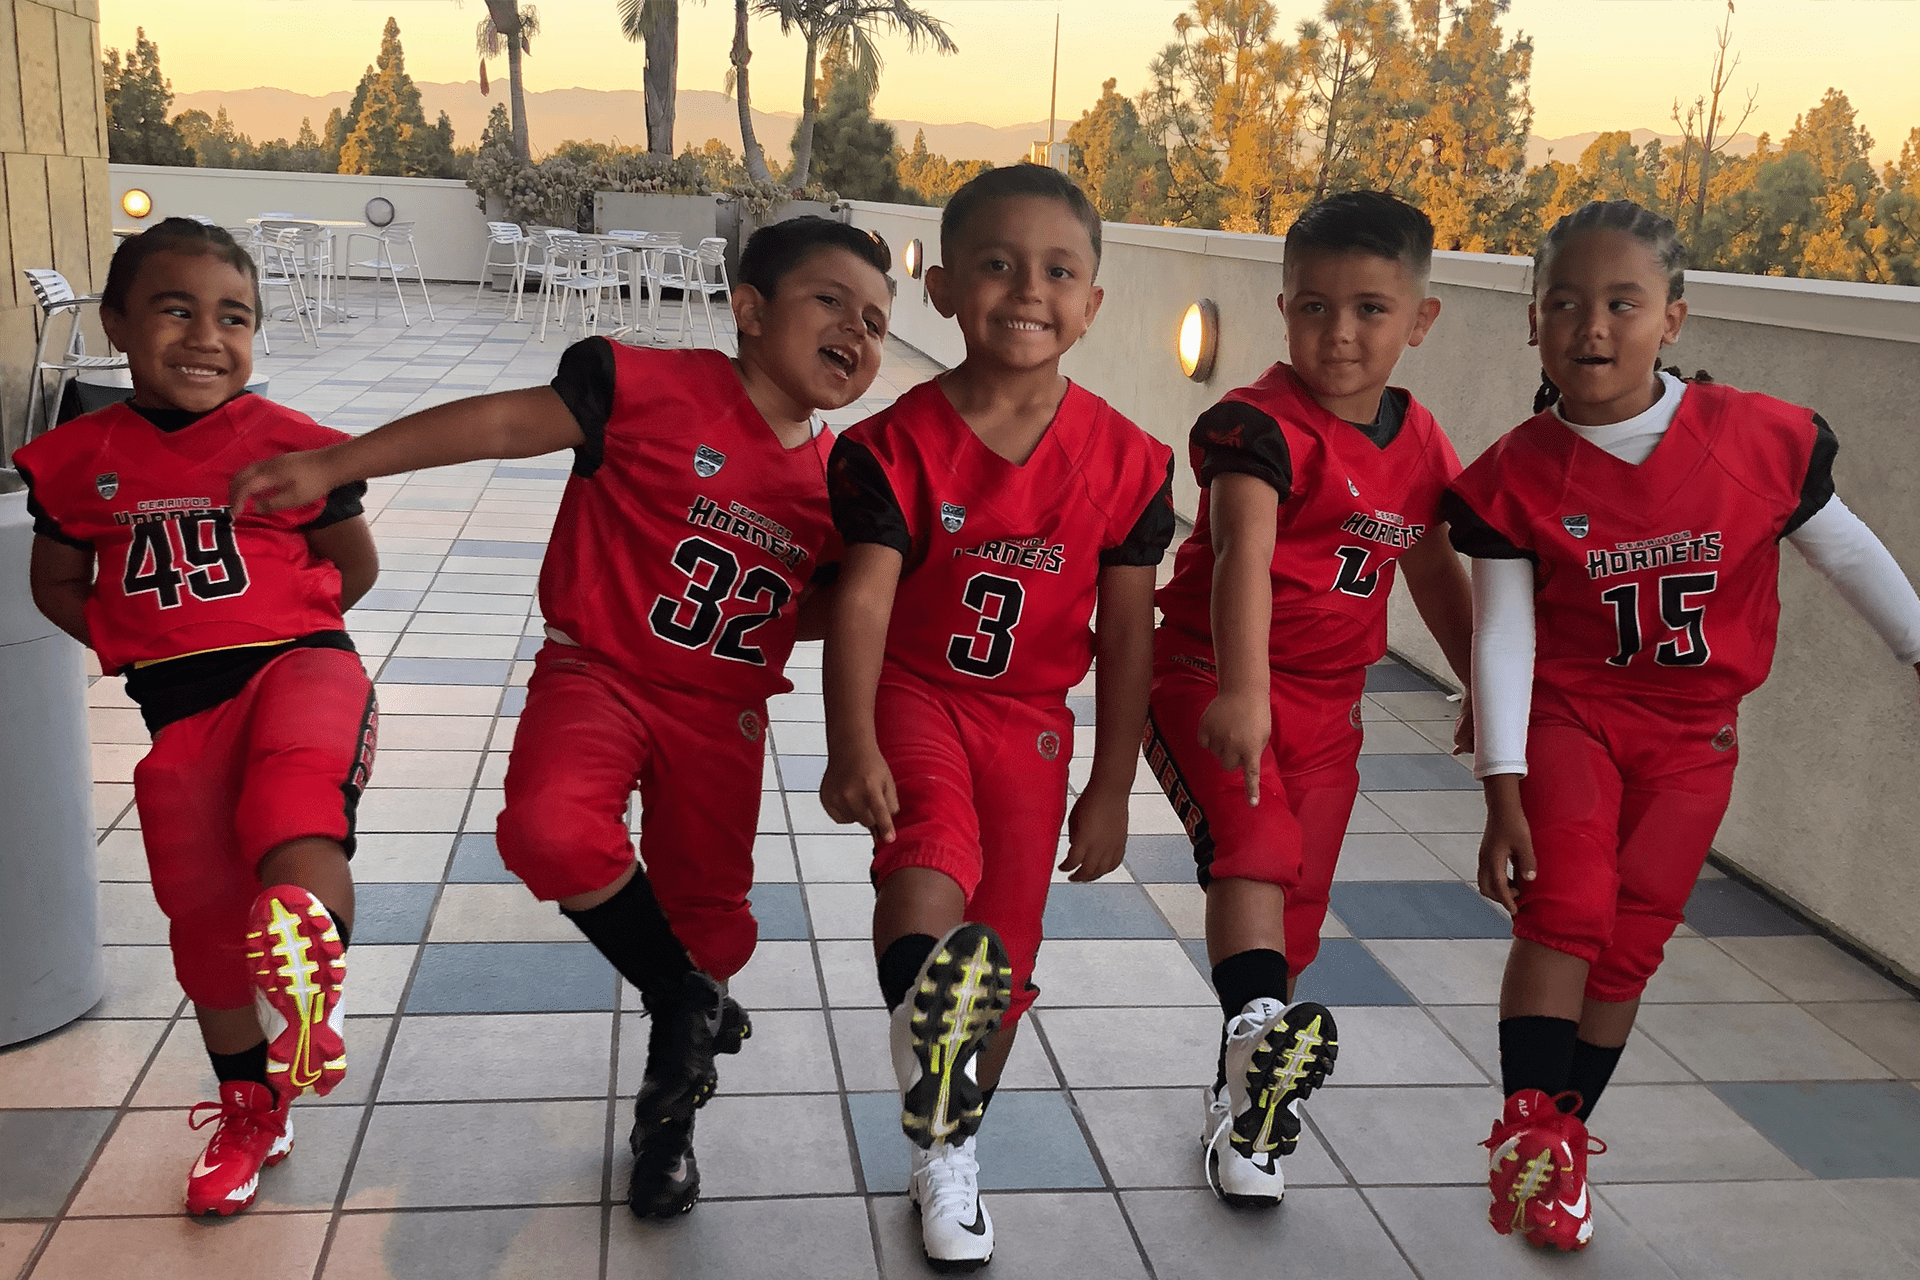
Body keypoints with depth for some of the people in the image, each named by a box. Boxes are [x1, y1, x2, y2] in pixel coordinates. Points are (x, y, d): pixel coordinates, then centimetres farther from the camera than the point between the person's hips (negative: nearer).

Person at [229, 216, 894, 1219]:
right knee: (552, 829, -33)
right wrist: (332, 466, -17)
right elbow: (503, 423, -14)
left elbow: (825, 609, 19)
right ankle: (686, 1011, -7)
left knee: (708, 925, 8)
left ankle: (670, 1107, 37)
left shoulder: (833, 483, 3)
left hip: (719, 714, 4)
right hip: (598, 672, -4)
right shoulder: (660, 388, -13)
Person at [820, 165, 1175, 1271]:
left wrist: (1112, 789, 0)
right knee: (929, 865, -35)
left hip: (1033, 723, 2)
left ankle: (950, 1151, 29)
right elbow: (862, 600, -21)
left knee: (1003, 955, 10)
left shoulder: (1126, 461, -9)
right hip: (915, 695, -1)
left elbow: (1127, 635, -3)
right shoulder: (899, 443, -14)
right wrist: (853, 745, -34)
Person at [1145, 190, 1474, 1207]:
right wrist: (1240, 693, -44)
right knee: (1256, 842, -30)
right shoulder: (1260, 425, -16)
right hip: (1211, 681, -5)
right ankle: (1262, 1031, -34)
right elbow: (1243, 557, -32)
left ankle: (1243, 1103, 24)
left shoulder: (1420, 443, 6)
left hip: (1328, 703, 6)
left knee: (1297, 905, 10)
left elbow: (1435, 575, 20)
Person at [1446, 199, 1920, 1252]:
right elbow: (1502, 637, -11)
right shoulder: (1518, 474, -13)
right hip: (1570, 718, -1)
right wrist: (1503, 796, -14)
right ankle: (1529, 1133, -5)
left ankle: (1563, 1135, 24)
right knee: (1564, 909, -17)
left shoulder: (1757, 440, -13)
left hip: (1693, 737, 2)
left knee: (1628, 948, 7)